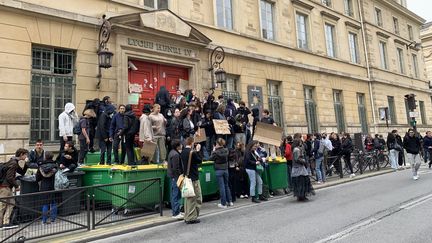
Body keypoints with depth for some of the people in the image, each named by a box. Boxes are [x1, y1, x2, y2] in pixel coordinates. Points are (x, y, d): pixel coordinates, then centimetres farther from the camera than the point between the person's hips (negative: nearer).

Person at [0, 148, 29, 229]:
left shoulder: (15, 162, 13)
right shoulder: (13, 163, -17)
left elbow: (22, 172, 18)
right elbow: (9, 177, -22)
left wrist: (25, 164, 4)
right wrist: (16, 186, -14)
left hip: (7, 186, 10)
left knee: (11, 203, 9)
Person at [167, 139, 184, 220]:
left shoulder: (172, 152, 13)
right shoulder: (175, 155, -19)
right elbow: (176, 168, -21)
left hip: (173, 177, 11)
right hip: (176, 177, -11)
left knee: (174, 195, 16)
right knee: (177, 195, -5)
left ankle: (175, 211, 25)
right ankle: (176, 213, 0)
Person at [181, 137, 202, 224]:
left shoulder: (183, 152, 5)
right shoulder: (192, 153, -19)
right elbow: (200, 161, -8)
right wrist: (198, 151, -1)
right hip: (194, 178, -8)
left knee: (188, 198, 16)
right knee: (197, 198, 2)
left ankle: (187, 217, 22)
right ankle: (192, 218, 4)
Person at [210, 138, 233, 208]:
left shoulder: (216, 152, -16)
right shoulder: (226, 150, -2)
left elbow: (211, 158, -3)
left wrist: (213, 151, 6)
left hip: (219, 170, -5)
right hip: (225, 169, 5)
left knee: (222, 187, 0)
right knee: (226, 185, 18)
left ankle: (223, 204, 6)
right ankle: (230, 201, 25)